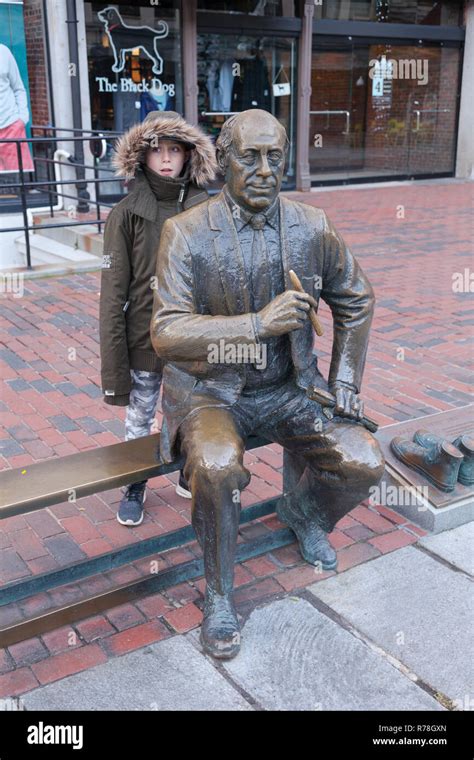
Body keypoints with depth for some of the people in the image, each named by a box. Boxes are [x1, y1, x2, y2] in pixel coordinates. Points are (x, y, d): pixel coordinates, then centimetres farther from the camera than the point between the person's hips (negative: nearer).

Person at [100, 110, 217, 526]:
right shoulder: (126, 215, -10)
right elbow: (113, 296, -9)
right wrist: (113, 366, -11)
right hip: (145, 341, -1)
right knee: (139, 421, 14)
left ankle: (189, 477, 42)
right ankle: (135, 487, 37)